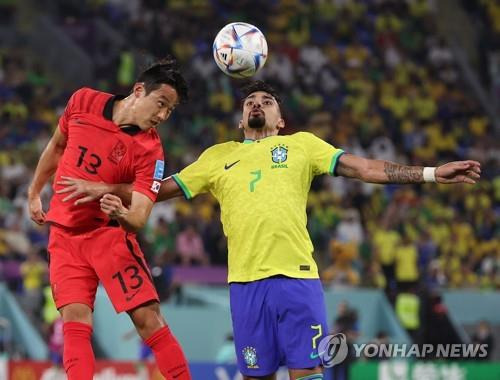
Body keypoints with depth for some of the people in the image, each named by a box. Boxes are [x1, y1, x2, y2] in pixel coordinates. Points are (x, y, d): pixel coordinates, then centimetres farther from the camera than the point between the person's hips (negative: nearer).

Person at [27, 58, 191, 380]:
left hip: (109, 233, -2)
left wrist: (122, 215, -45)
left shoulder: (149, 150, -14)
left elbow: (139, 217, -23)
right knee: (75, 321, -12)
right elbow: (56, 146, 15)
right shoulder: (83, 102, -5)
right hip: (65, 233, 2)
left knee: (148, 318, -11)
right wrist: (34, 193, 23)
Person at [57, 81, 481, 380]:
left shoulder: (302, 145, 14)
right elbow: (162, 187, 22)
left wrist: (430, 173, -1)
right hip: (245, 280, 2)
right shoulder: (219, 156, 19)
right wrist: (105, 189, 11)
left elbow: (365, 167, 8)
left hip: (298, 276, -2)